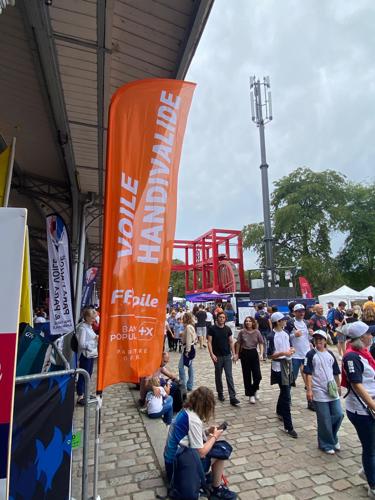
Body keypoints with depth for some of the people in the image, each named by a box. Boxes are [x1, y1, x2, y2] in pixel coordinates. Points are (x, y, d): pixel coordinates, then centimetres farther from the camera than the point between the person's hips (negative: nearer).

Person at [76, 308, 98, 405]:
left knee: (88, 375, 18)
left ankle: (85, 394, 31)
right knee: (83, 376, 0)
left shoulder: (89, 326, 10)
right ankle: (80, 397, 11)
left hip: (91, 354, 9)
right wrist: (94, 340, -22)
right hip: (85, 355, -9)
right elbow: (82, 344, -22)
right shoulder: (82, 328, -17)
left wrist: (96, 338, 2)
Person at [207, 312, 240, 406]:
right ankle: (220, 393, 31)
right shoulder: (212, 329, -7)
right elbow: (209, 342, -8)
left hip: (227, 356, 2)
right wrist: (212, 354, -16)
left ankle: (232, 397, -1)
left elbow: (231, 342, 7)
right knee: (218, 376, 13)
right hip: (217, 356, -1)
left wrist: (233, 353, 0)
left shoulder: (228, 329, 2)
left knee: (229, 376, -2)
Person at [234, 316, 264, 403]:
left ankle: (255, 389, 30)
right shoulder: (242, 332, -5)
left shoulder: (257, 332, -6)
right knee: (247, 376, 6)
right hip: (244, 353, 0)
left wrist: (261, 353, -18)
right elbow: (238, 343, 3)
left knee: (257, 375, -2)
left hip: (254, 353, 0)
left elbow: (261, 343, -4)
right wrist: (237, 354, 6)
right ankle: (250, 394, 22)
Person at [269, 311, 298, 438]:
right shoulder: (272, 336, -17)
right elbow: (271, 355, -15)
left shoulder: (285, 333, 5)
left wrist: (291, 350, -3)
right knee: (286, 395, -7)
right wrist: (283, 353, -28)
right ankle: (288, 426, 1)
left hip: (288, 363, 8)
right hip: (279, 366, -8)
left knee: (285, 390, 21)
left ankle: (279, 411, 45)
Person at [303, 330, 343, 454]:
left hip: (332, 390, 5)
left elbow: (336, 372, 16)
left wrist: (339, 386, 18)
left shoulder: (330, 354, 6)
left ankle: (332, 438, 32)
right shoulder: (311, 355, -7)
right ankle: (326, 444, 23)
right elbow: (308, 374, -10)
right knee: (324, 420, 3)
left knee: (339, 415, 6)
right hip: (319, 392, -4)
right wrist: (309, 390, -14)